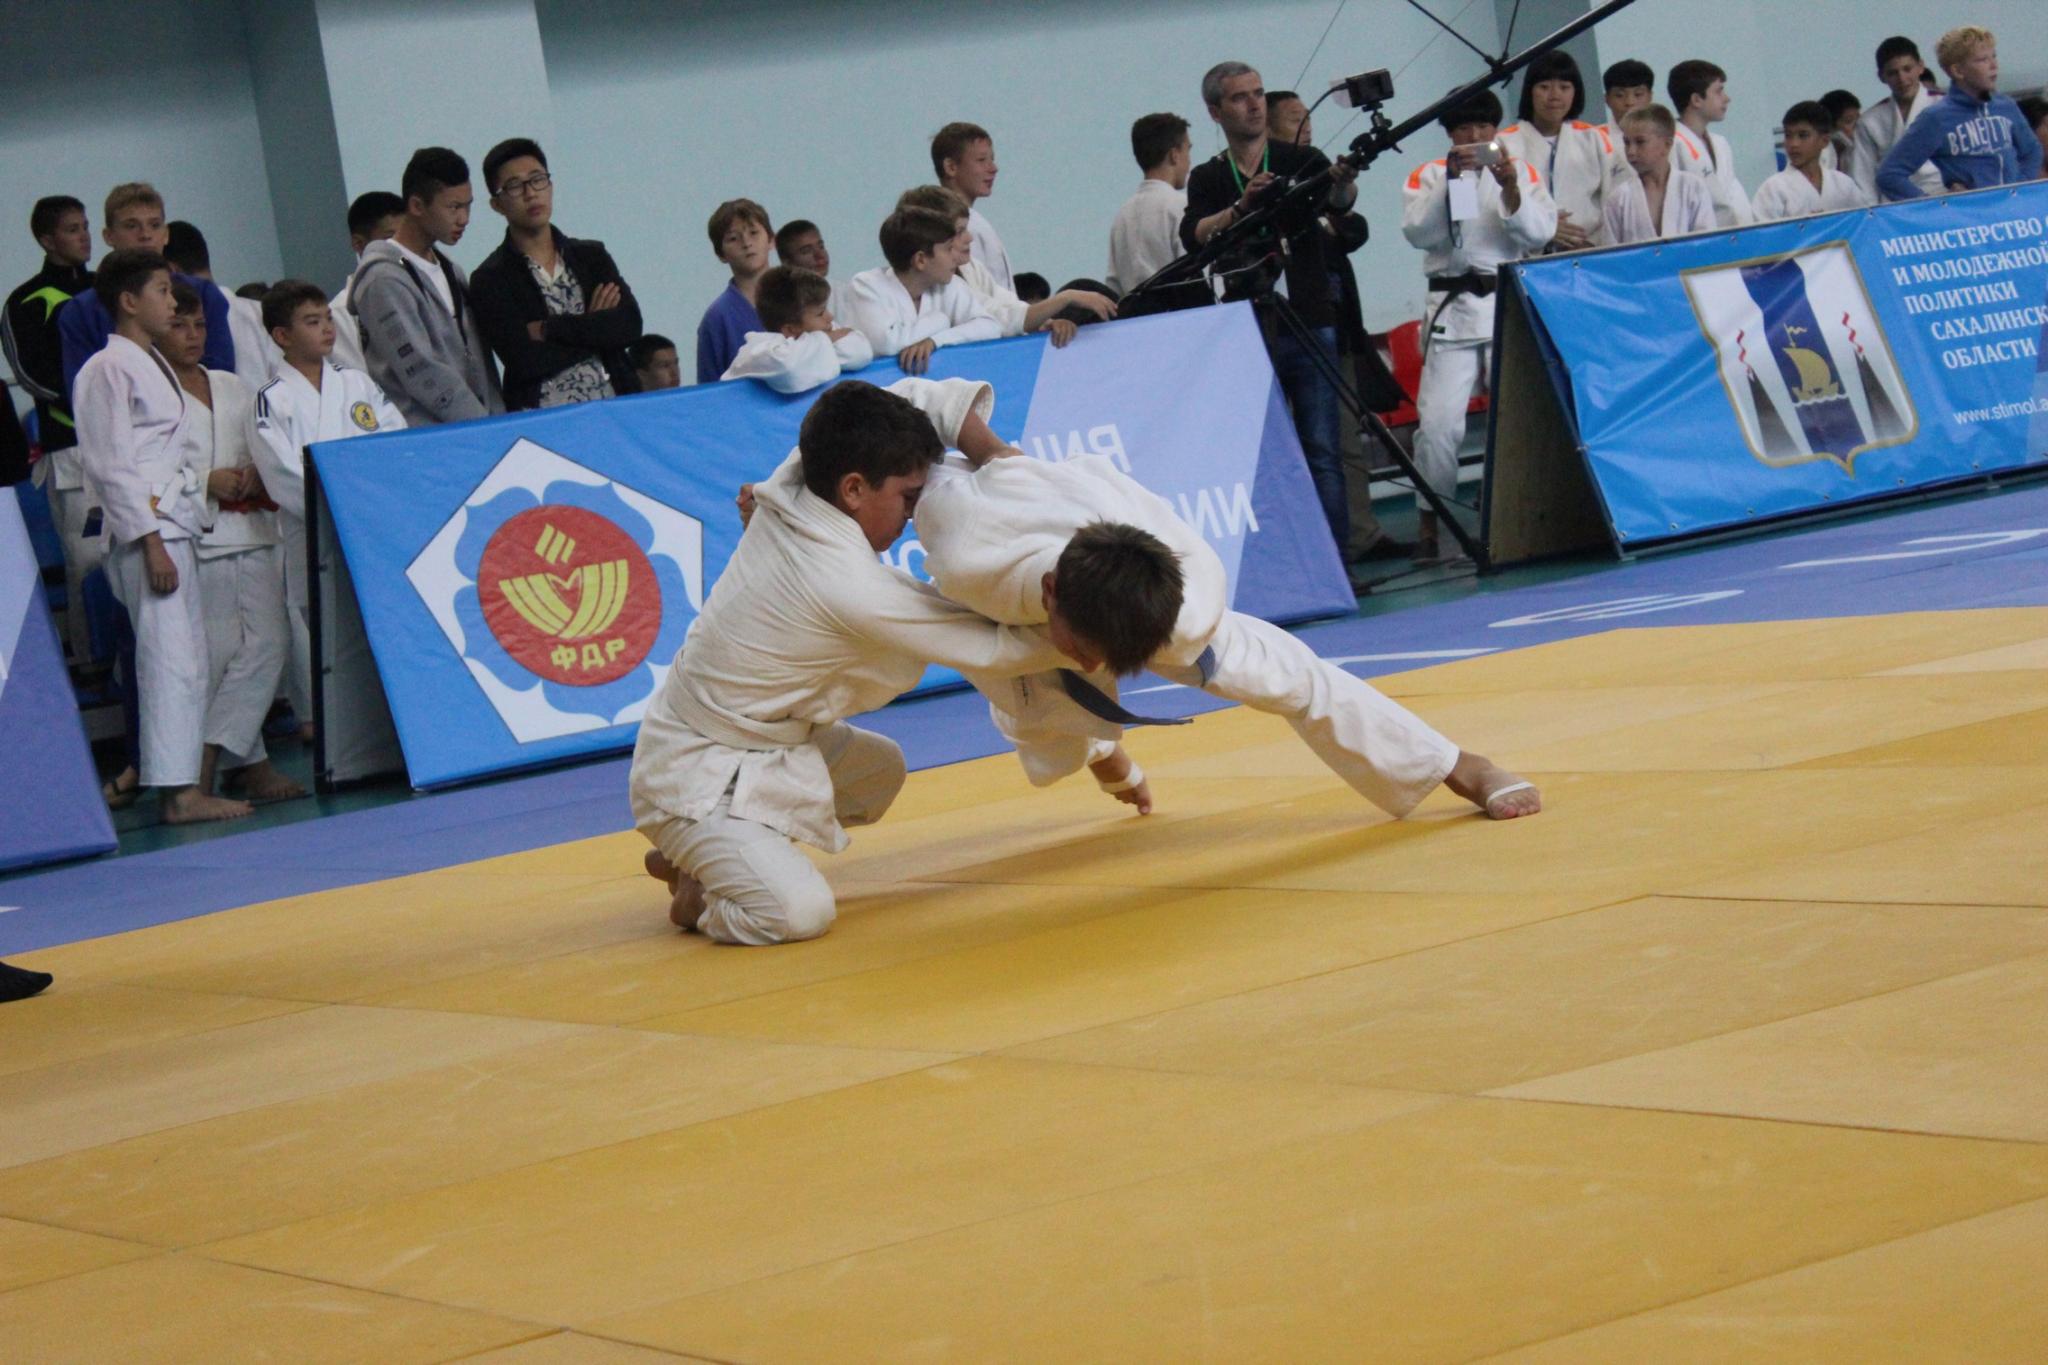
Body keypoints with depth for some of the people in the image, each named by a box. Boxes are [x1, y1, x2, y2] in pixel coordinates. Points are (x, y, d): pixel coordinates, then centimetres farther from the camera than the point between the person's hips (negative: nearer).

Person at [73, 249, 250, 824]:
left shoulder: (153, 365, 19)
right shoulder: (110, 369, -10)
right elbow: (113, 466, -15)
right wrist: (152, 543, -19)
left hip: (174, 520, 10)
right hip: (145, 526, -10)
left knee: (185, 655, 9)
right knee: (170, 656, -12)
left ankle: (182, 784, 13)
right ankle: (179, 790, -13)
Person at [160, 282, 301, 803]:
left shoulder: (232, 388, 17)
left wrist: (256, 475, 0)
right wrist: (206, 482, -15)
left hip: (252, 534, 5)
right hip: (195, 540, -5)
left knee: (268, 643, -6)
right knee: (218, 654, -5)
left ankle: (206, 761, -6)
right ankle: (249, 765, 4)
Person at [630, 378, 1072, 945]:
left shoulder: (788, 489, -8)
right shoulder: (851, 589, -29)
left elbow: (918, 397, 3)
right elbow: (997, 651, -20)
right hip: (694, 780, -10)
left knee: (879, 770, 26)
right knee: (797, 913, -28)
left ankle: (693, 857, 22)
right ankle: (700, 896, 4)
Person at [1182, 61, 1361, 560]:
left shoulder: (1299, 160, 7)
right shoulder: (1208, 178, 10)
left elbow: (1338, 198, -13)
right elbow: (1194, 235, -8)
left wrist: (1344, 182, -37)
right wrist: (1241, 206, -25)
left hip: (1310, 326, -1)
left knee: (1322, 452, -5)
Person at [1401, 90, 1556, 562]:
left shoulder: (1523, 172, 12)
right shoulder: (1428, 176, 9)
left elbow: (1540, 232, 0)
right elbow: (1418, 231, -7)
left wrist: (1509, 189, -15)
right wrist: (1451, 180, -16)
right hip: (1453, 308, -1)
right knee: (1438, 421, -10)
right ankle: (1430, 525, 0)